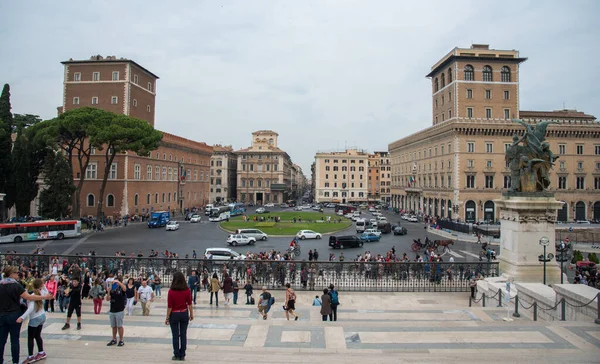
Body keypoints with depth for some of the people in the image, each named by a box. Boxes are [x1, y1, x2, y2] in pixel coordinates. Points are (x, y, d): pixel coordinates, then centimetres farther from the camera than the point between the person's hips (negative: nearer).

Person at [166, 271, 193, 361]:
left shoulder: (171, 291, -15)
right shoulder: (187, 290, -9)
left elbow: (169, 306, -11)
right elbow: (189, 304, -4)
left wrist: (167, 318, -2)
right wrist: (191, 314, 6)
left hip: (174, 314, -2)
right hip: (184, 314, 2)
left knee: (175, 335, 10)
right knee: (183, 335, 10)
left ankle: (177, 355, 17)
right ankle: (182, 355, 17)